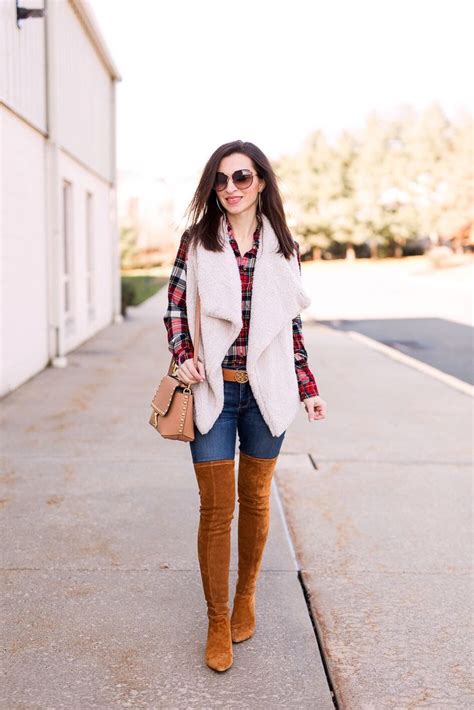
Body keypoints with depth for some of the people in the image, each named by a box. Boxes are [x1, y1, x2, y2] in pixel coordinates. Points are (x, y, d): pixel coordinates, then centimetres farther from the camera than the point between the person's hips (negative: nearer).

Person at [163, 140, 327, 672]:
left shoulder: (283, 247, 4)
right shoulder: (198, 241, 0)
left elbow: (291, 324, 8)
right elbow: (175, 306, 5)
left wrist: (308, 387, 7)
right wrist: (183, 356, -12)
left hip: (266, 389, 2)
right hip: (213, 389, -1)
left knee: (256, 499, 14)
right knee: (216, 508, 3)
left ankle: (245, 597, 36)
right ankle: (217, 621, 19)